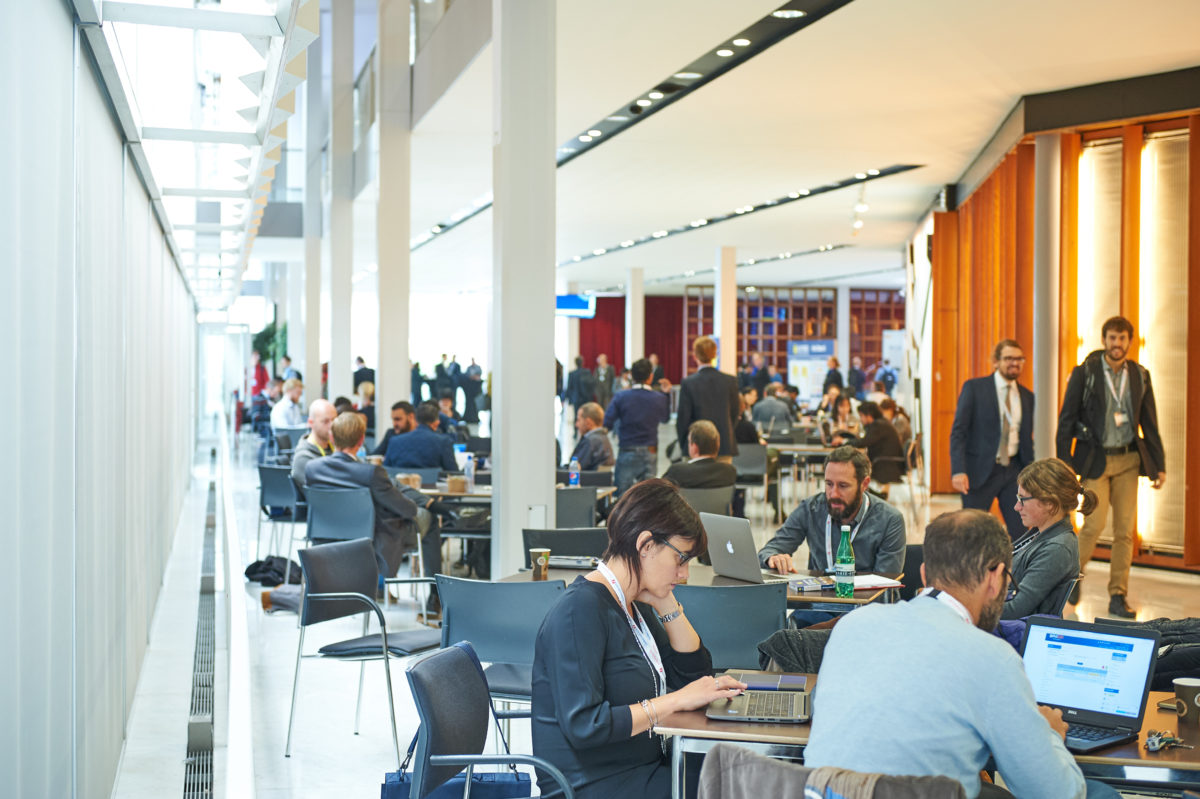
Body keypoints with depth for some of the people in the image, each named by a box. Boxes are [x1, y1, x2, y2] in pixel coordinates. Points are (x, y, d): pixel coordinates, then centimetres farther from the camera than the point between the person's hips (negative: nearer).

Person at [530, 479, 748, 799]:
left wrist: (667, 604, 3)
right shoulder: (580, 610, -18)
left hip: (645, 770, 9)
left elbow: (695, 674, 15)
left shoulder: (634, 606, 10)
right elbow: (584, 726, -25)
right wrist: (676, 700, -21)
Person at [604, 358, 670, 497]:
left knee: (622, 495, 3)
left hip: (627, 452, -1)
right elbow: (665, 418, 16)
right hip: (650, 453, 2)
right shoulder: (660, 398, -3)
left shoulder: (621, 397, -7)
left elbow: (606, 424, -10)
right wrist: (666, 394, 21)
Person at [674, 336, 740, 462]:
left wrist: (682, 442, 10)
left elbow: (683, 418, -5)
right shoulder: (730, 381, -2)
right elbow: (735, 412, 6)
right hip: (725, 446, 3)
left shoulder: (688, 383, -9)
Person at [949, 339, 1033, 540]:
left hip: (1013, 471, 4)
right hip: (979, 471, -4)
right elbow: (958, 432, -7)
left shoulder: (1027, 397, 11)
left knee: (1022, 532, 0)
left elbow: (1027, 439, 18)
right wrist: (958, 471, -18)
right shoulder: (974, 388, -3)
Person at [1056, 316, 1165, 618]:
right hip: (1095, 458, -3)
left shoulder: (1140, 376, 7)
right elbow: (1067, 420, -2)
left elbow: (1149, 424, 13)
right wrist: (1063, 464, -8)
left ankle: (1118, 596, 10)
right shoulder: (1084, 373, -3)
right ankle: (1074, 572, 15)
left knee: (1125, 529, 2)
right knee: (1095, 522, -12)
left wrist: (1159, 465, 9)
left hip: (1128, 459, 3)